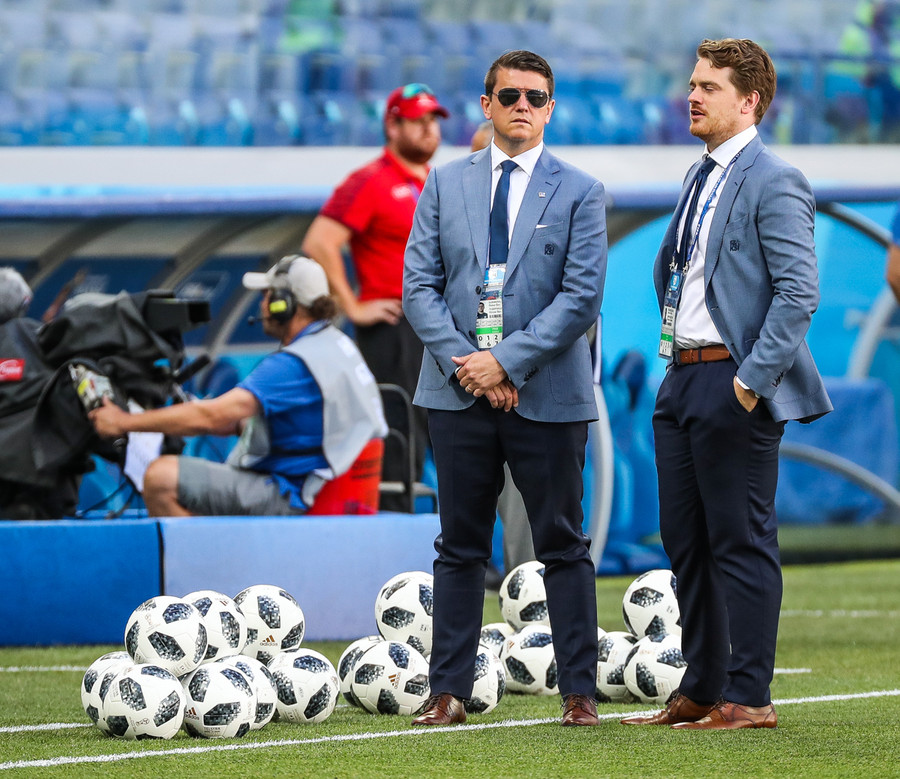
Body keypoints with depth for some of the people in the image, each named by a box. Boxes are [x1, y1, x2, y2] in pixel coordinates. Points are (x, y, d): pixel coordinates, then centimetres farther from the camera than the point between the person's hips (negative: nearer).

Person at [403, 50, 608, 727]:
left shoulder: (579, 192, 2)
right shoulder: (446, 184, 9)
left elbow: (582, 295, -6)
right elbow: (419, 284, 4)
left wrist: (508, 361, -14)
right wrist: (461, 362, -9)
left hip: (547, 393, -2)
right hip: (458, 391, 2)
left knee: (564, 546, 3)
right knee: (460, 547, 6)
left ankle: (579, 690, 7)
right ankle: (450, 690, 9)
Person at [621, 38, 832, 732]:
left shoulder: (774, 183, -12)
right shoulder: (700, 178, 16)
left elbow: (798, 293, -18)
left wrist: (751, 378, -20)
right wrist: (674, 353, 16)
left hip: (735, 387, -9)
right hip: (683, 381, 9)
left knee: (742, 544, -5)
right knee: (686, 542, 13)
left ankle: (748, 698, -1)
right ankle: (700, 690, 21)